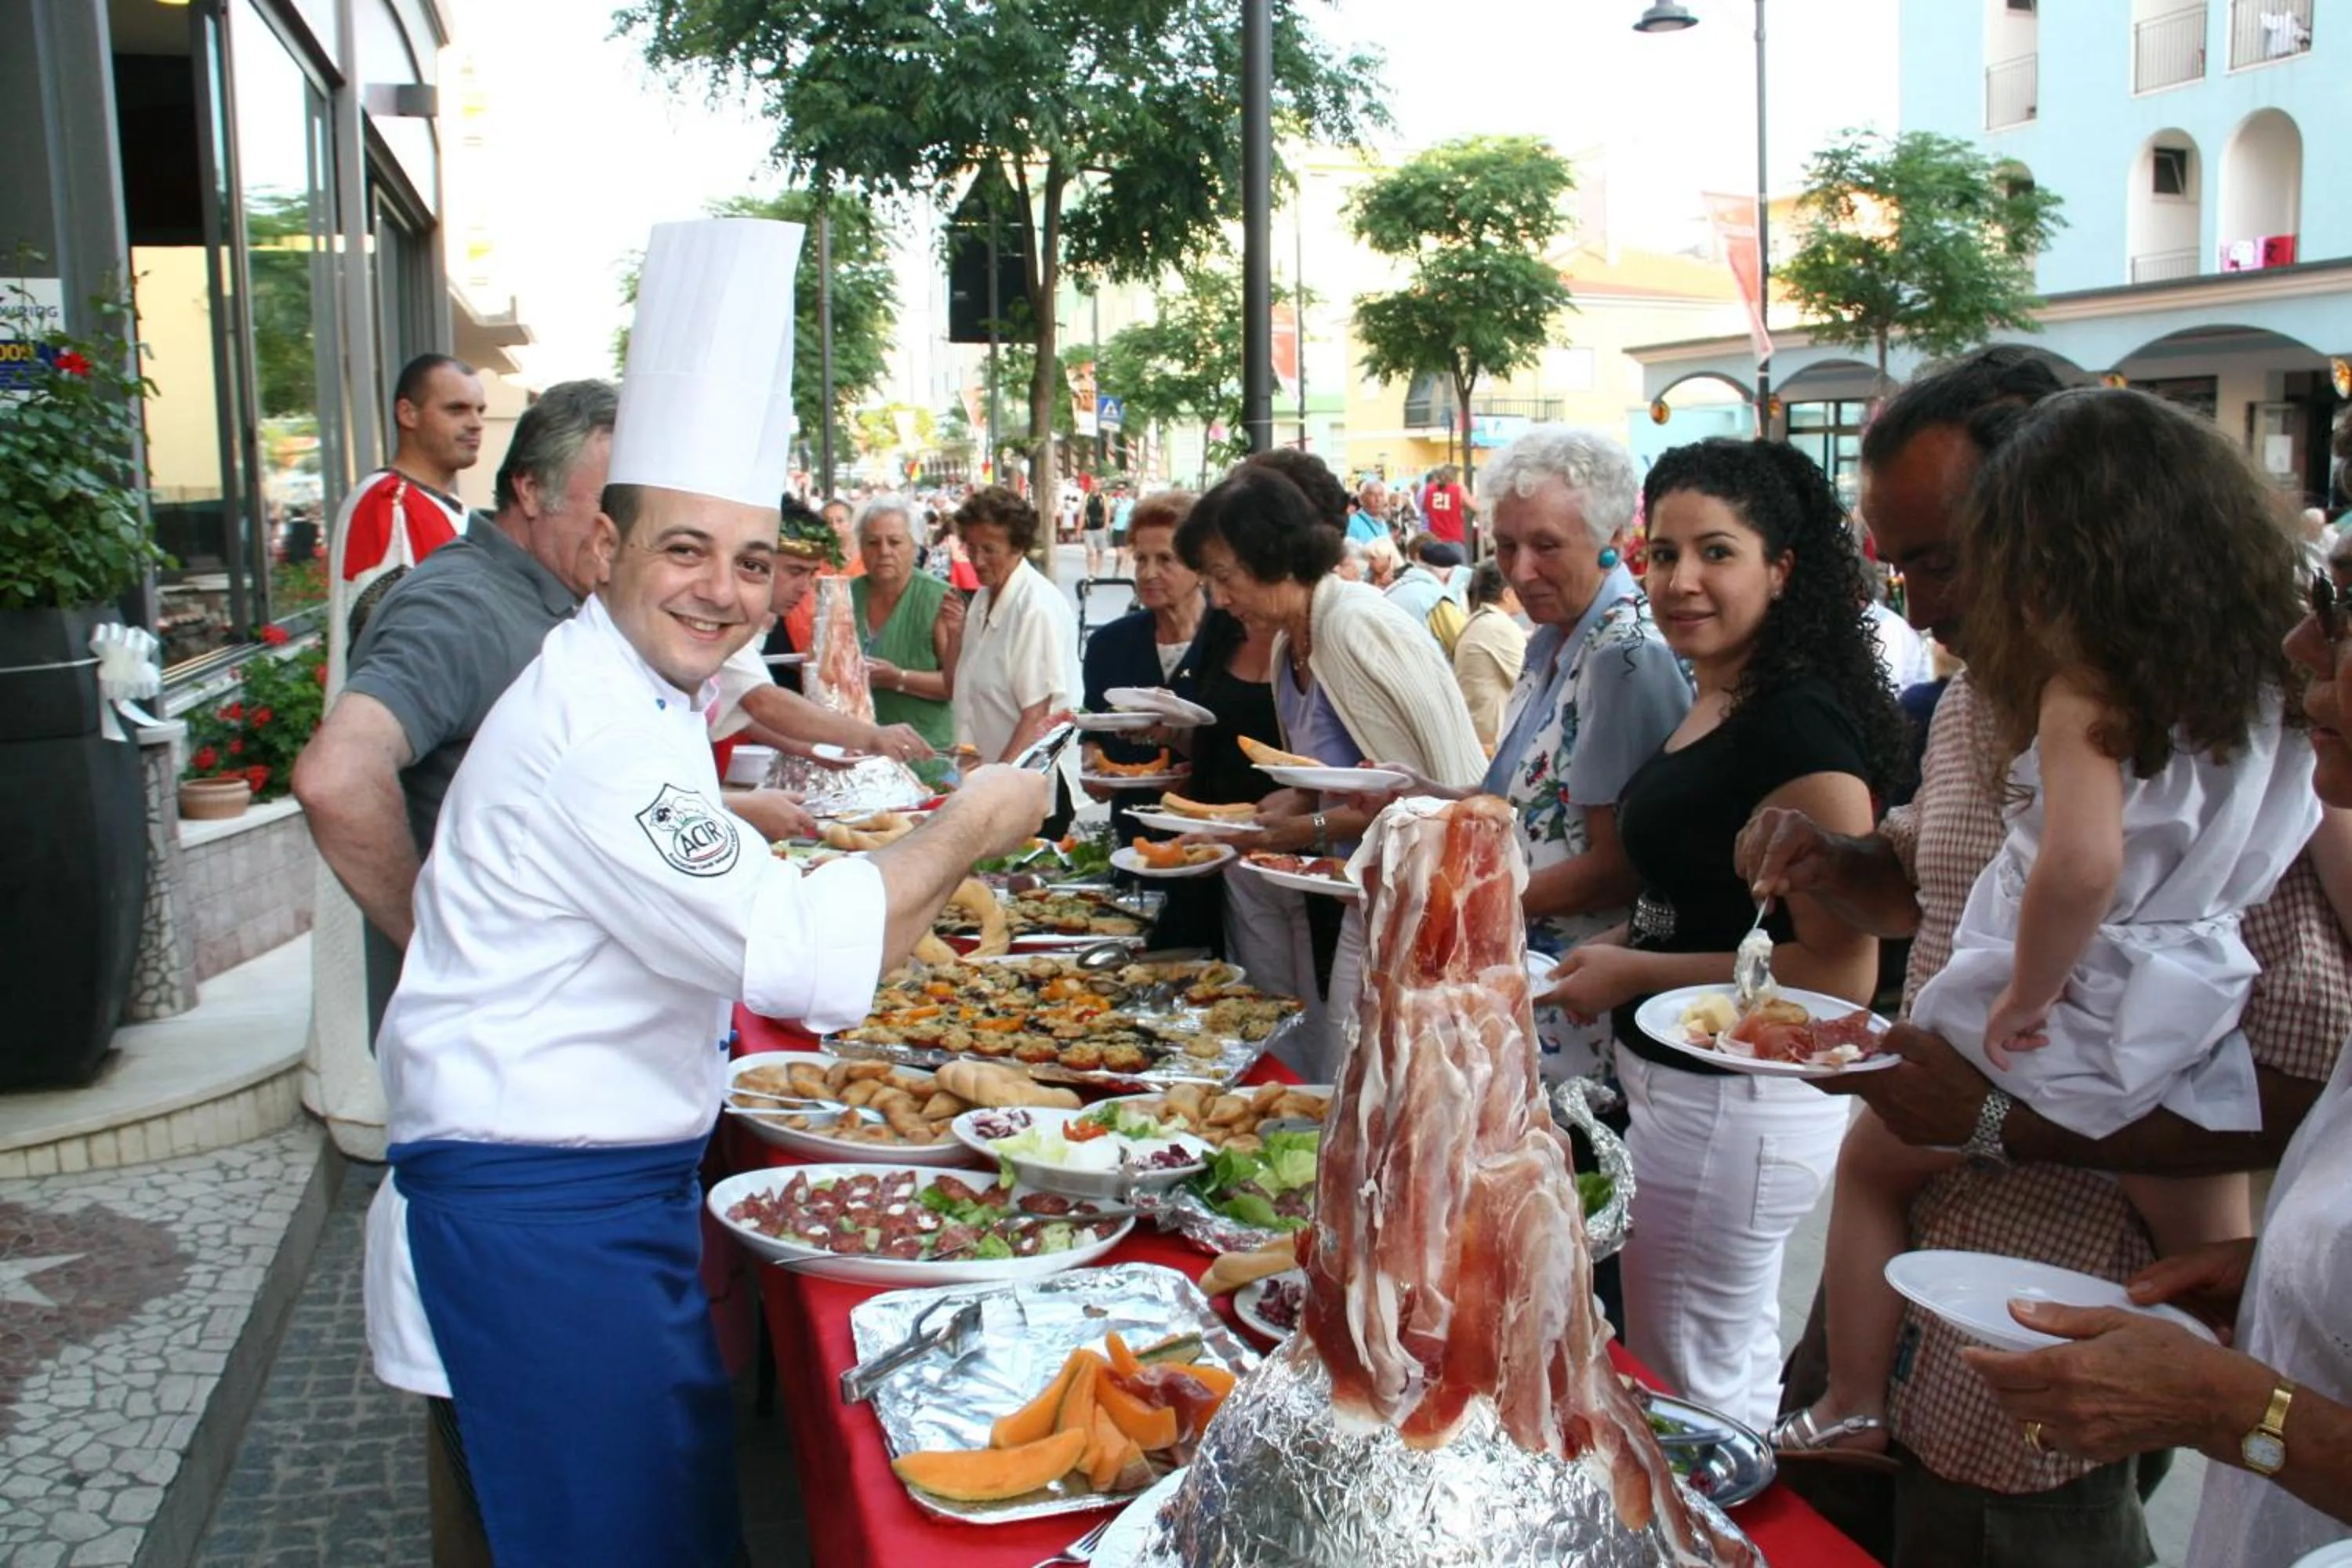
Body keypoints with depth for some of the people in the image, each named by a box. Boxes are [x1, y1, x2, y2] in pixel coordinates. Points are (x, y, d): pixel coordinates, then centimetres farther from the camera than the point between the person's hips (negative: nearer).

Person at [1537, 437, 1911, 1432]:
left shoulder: (1800, 728, -20)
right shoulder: (1709, 706, 9)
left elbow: (1839, 971, -23)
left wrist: (1636, 974, -18)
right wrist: (1616, 946, 7)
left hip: (1733, 1104, -10)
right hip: (1676, 1085, 10)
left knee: (1689, 1388, 6)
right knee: (1736, 1365, 24)